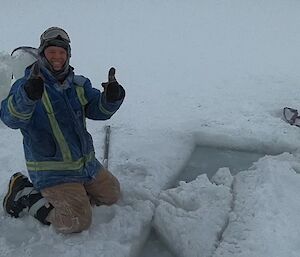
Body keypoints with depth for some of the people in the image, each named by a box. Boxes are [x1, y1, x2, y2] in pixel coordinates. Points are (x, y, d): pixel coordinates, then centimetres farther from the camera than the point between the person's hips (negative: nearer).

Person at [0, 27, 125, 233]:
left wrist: (112, 97, -23)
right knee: (77, 222, -15)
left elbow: (99, 110, -1)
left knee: (112, 194, 20)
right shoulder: (27, 84, -13)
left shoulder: (79, 84, 6)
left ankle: (62, 194, 25)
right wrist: (28, 95, -49)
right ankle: (26, 196, 3)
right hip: (52, 170, -7)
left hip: (86, 163, 7)